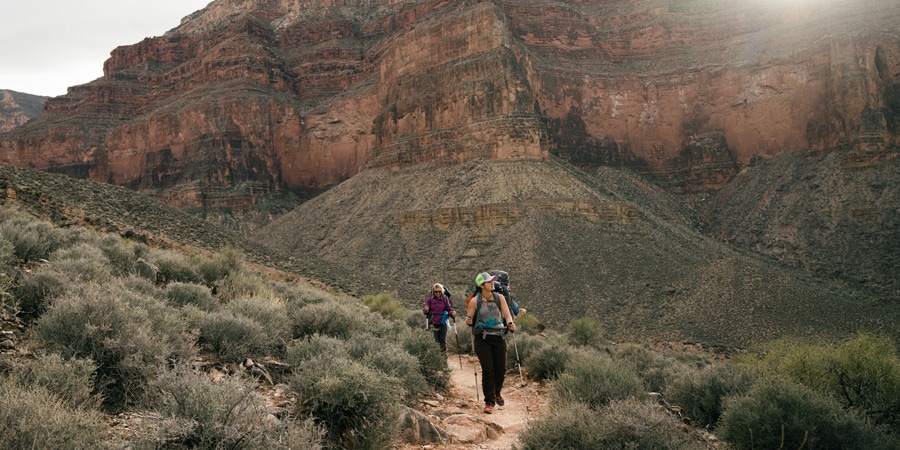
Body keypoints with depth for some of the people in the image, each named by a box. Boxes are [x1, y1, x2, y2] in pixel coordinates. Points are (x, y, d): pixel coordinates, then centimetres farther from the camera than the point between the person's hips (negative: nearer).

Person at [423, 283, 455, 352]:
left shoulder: (445, 298, -1)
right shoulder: (430, 299, -3)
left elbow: (449, 309, 6)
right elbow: (425, 312, 2)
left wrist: (452, 313, -15)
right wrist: (425, 310, -21)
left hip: (443, 323, 1)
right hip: (433, 323, -1)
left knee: (443, 341, 4)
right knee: (436, 341, 0)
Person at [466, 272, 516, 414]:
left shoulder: (499, 297, 3)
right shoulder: (475, 301, -4)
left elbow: (507, 314, -2)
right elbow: (469, 320, 3)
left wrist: (510, 323, -23)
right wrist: (468, 321, -20)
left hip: (498, 336, 3)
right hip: (482, 338, -3)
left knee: (501, 369, 8)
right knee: (487, 370, -6)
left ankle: (497, 393, 37)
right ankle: (489, 402, 6)